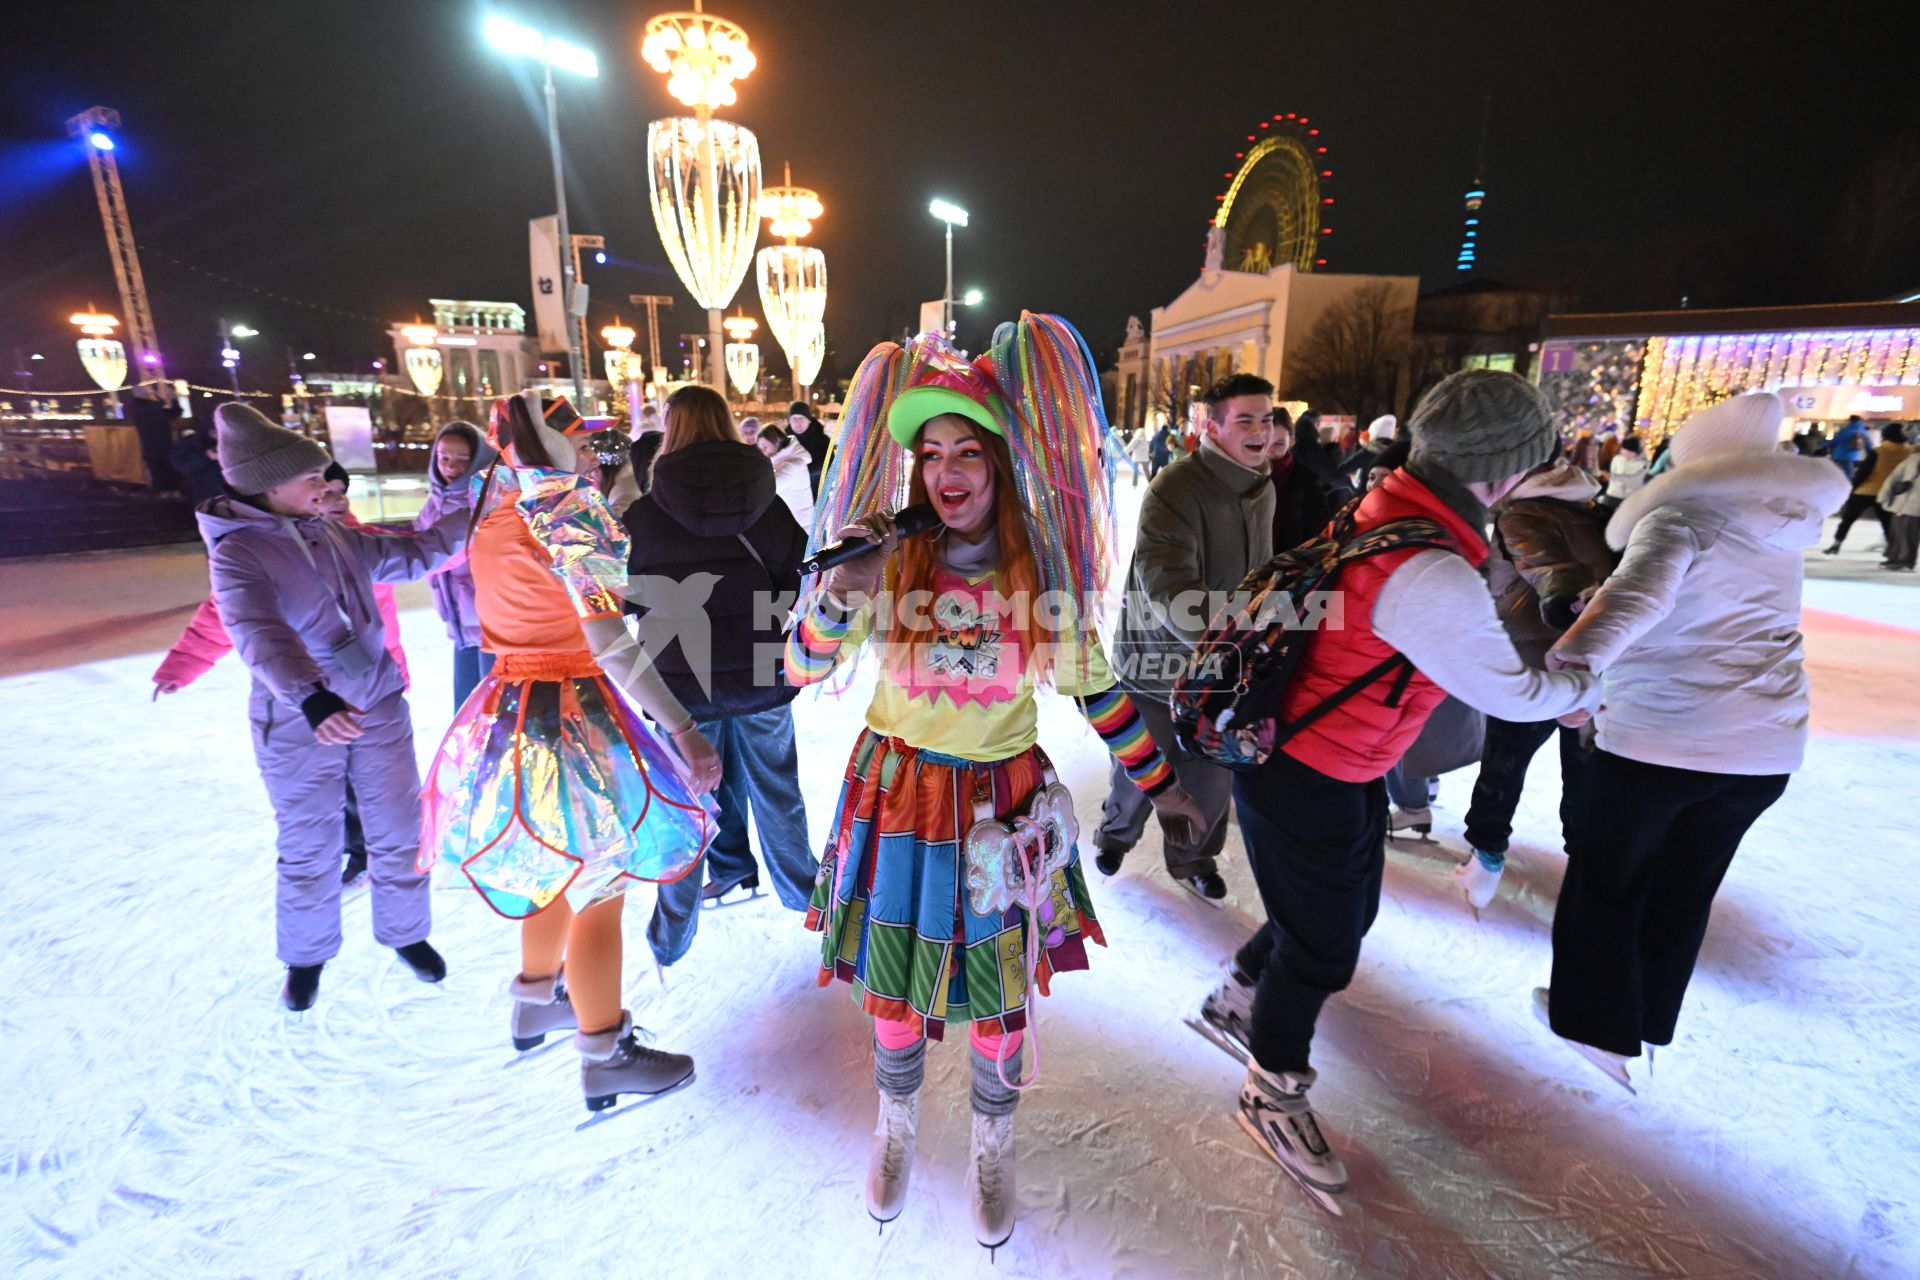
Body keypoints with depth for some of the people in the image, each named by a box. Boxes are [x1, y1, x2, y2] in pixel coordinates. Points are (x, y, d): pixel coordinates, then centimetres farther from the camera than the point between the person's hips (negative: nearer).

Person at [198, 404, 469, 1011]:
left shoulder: (335, 536, 3)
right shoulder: (237, 553, -14)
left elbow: (411, 555, 16)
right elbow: (259, 635, -30)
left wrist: (468, 518, 7)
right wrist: (312, 698, -46)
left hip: (379, 708, 4)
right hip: (299, 725, -4)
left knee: (398, 833, 11)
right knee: (309, 849, 11)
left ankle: (406, 931, 32)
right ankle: (307, 955, 34)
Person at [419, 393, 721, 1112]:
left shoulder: (497, 511, 8)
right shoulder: (564, 505, -18)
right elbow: (610, 642, -26)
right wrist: (684, 731, -28)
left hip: (510, 710, 9)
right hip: (573, 714, -9)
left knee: (558, 869, 27)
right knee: (598, 891, 4)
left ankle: (537, 1002, 47)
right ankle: (605, 1059, 21)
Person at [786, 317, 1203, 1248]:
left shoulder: (1045, 565, -8)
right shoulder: (887, 556, -10)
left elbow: (1093, 687, 3)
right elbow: (802, 671, -8)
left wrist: (1158, 781, 8)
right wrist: (839, 594, -27)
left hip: (1004, 809, 0)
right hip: (898, 797, 0)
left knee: (998, 988, 13)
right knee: (893, 978, 16)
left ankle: (992, 1146, 44)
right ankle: (897, 1122, 48)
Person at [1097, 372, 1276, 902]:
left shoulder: (1263, 489, 4)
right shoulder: (1176, 488, -22)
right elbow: (1166, 586, -33)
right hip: (1157, 661, -5)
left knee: (1213, 777, 12)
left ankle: (1193, 856, 40)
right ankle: (1116, 833, 45)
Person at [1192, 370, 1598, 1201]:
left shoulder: (1385, 508, -4)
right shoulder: (1431, 579, -31)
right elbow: (1513, 696, -14)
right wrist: (1583, 690, 6)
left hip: (1342, 766, 9)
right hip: (1307, 781, -9)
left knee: (1345, 910, 25)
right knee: (1323, 947, 11)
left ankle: (1237, 998, 48)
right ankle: (1272, 1095, 37)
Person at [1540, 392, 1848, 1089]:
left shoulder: (1684, 513, -10)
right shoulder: (1784, 535, 12)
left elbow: (1639, 592, -31)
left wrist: (1570, 662, -41)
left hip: (1659, 737, -6)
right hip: (1767, 746, 7)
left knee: (1605, 880, 12)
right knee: (1686, 888, 21)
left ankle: (1600, 1026, 22)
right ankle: (1650, 1026, 35)